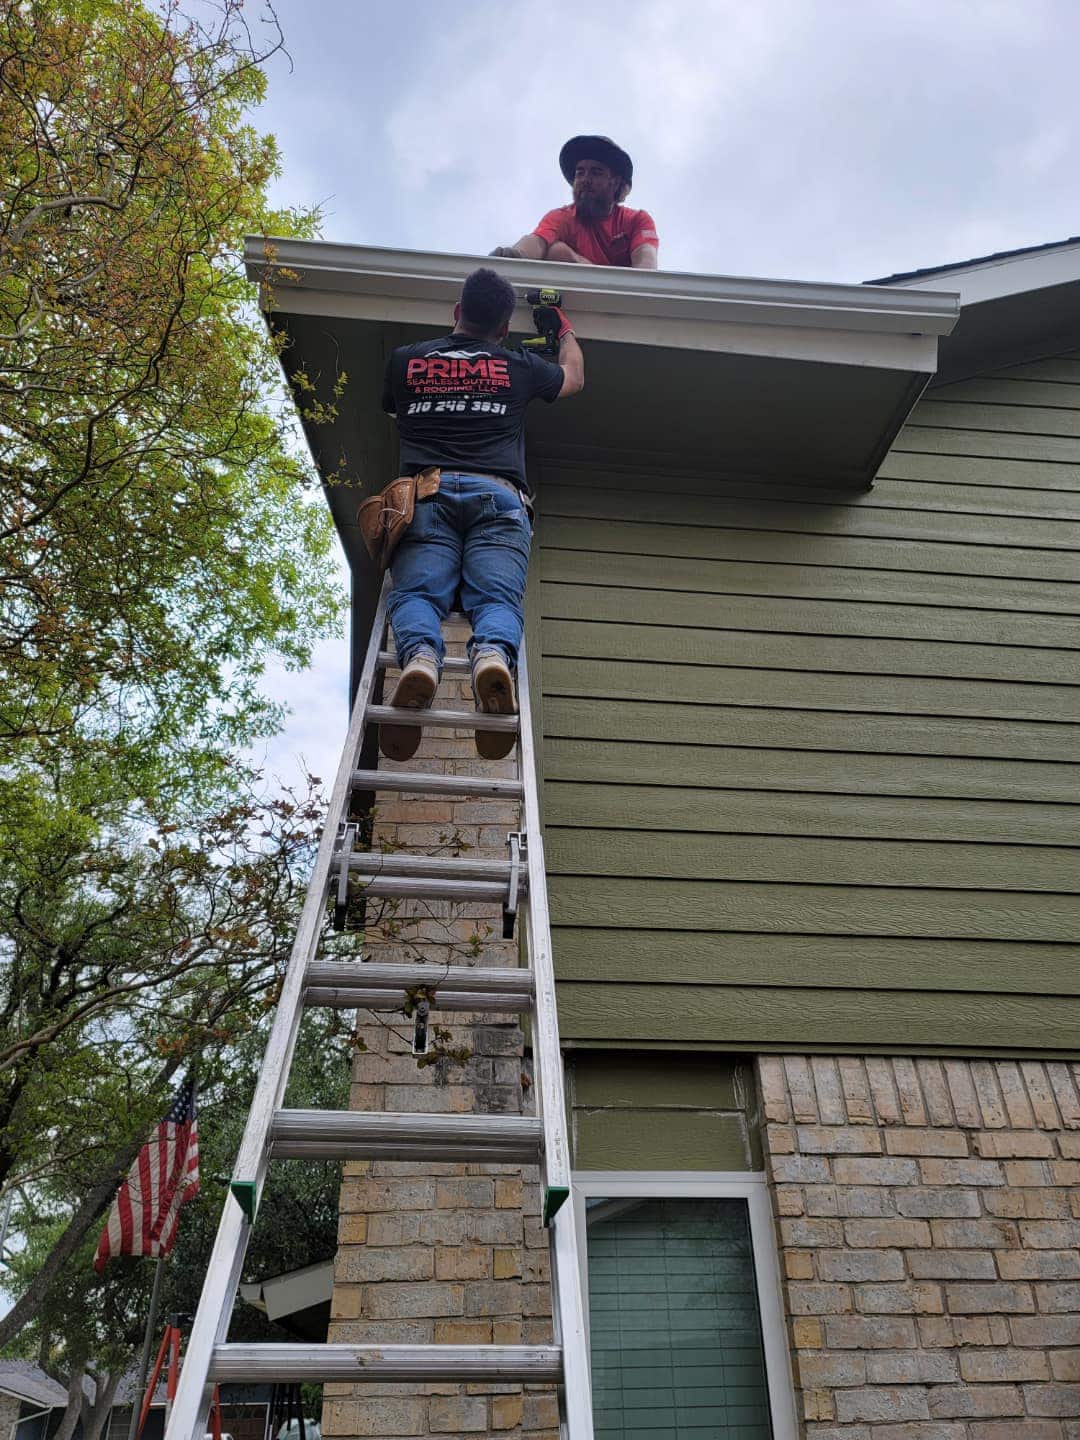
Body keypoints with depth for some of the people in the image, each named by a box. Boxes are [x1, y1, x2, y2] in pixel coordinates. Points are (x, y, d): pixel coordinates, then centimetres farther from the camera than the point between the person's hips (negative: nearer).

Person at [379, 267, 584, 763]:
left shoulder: (405, 360, 24)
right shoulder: (517, 366, 23)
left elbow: (389, 406, 46)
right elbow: (574, 377, 43)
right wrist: (563, 328, 61)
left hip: (426, 491, 0)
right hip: (499, 494, 0)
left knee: (415, 592, -12)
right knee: (497, 597, -13)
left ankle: (420, 655, -44)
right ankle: (493, 653, -46)